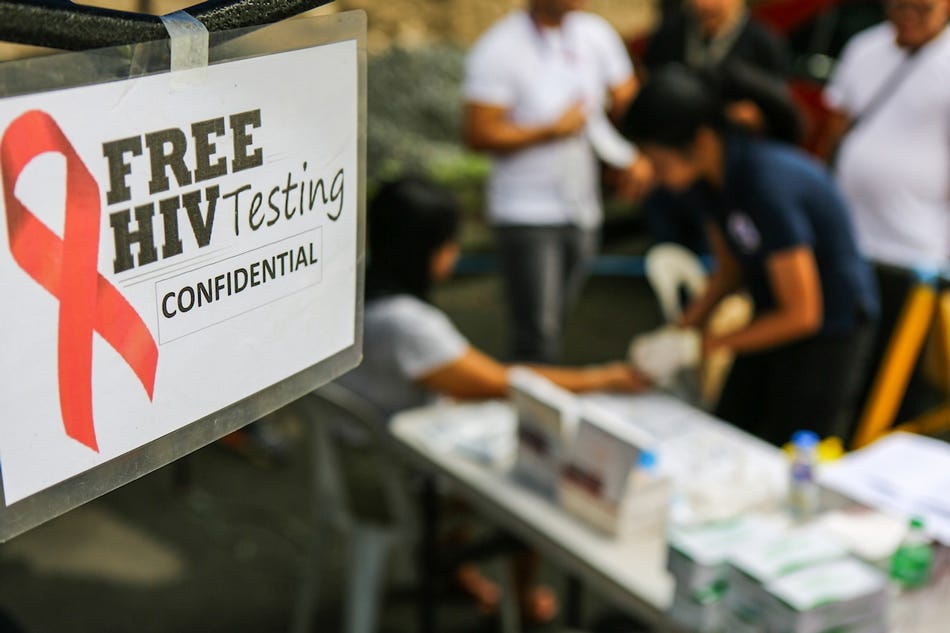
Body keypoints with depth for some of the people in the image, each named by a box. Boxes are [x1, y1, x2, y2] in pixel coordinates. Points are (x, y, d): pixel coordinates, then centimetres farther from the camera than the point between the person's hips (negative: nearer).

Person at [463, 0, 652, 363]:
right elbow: (479, 135, -14)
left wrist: (637, 156, -6)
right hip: (525, 213, -5)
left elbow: (627, 100, 12)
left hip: (583, 211, 5)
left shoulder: (596, 34, 6)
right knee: (537, 339, -8)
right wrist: (552, 130, -14)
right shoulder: (496, 50, -11)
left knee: (553, 325, 14)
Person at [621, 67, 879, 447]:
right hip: (775, 315, 8)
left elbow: (802, 315, -25)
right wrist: (685, 328, -5)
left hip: (830, 332, -8)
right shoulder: (708, 180, -5)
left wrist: (709, 345, -17)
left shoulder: (768, 186, -30)